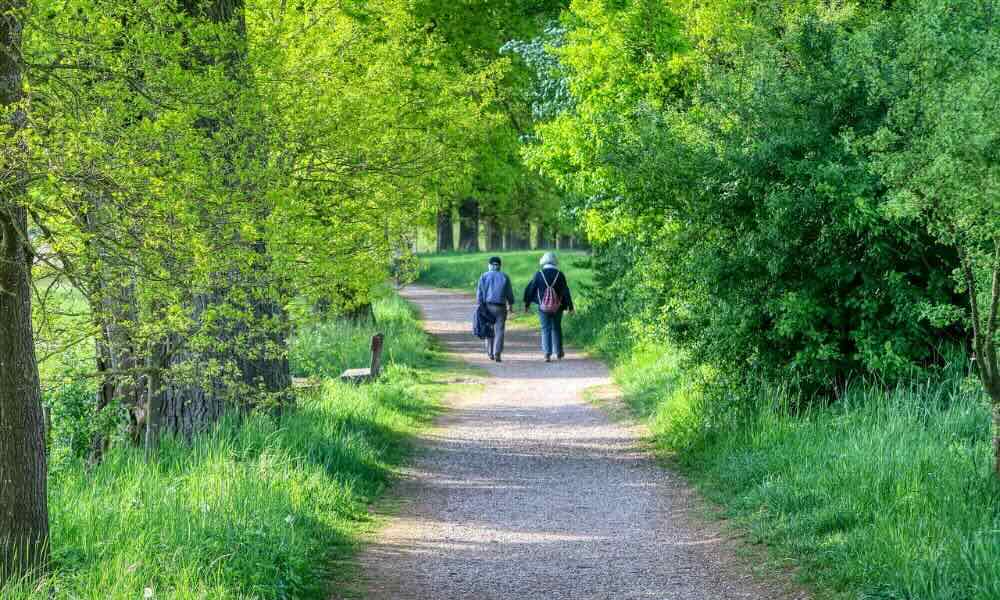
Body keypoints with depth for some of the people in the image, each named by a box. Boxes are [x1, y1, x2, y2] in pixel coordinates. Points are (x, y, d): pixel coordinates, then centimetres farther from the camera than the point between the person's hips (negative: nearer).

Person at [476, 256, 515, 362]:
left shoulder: (484, 277, 0)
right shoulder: (504, 277, 0)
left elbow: (479, 293, -3)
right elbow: (509, 293, 5)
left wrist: (480, 306, 2)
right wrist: (510, 305, 18)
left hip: (487, 306, 1)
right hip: (500, 307, -1)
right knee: (499, 330, -2)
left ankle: (490, 353, 18)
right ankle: (497, 354, -12)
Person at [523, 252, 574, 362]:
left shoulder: (539, 274, -4)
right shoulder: (560, 275, -3)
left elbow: (530, 289, 1)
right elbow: (566, 292, -3)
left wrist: (527, 304, 11)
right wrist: (570, 306, 2)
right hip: (557, 307, 1)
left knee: (546, 329, 2)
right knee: (556, 328, 17)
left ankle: (547, 353, -10)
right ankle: (558, 352, 23)